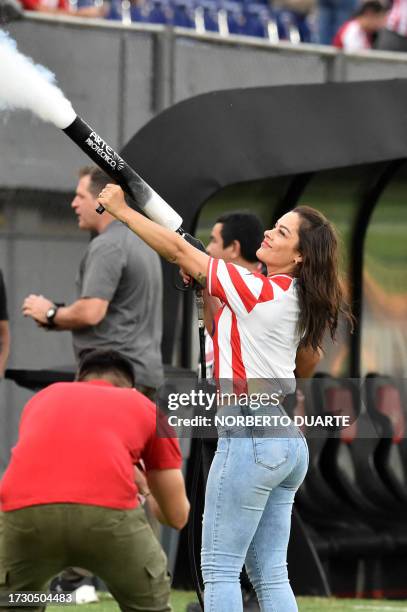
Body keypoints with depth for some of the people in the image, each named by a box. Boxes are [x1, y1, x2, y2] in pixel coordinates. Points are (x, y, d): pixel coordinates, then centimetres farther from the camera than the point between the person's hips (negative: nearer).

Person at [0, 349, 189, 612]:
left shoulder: (44, 396, 36)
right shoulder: (144, 406, 31)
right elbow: (178, 515, 37)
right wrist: (148, 494, 60)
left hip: (24, 507, 2)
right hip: (107, 509, -2)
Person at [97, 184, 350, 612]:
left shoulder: (259, 291, -13)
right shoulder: (294, 300, 12)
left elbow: (178, 251, -9)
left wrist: (120, 209, -1)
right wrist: (202, 288, 16)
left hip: (251, 441, -9)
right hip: (289, 444, 9)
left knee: (219, 569, -4)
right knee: (270, 575, 9)